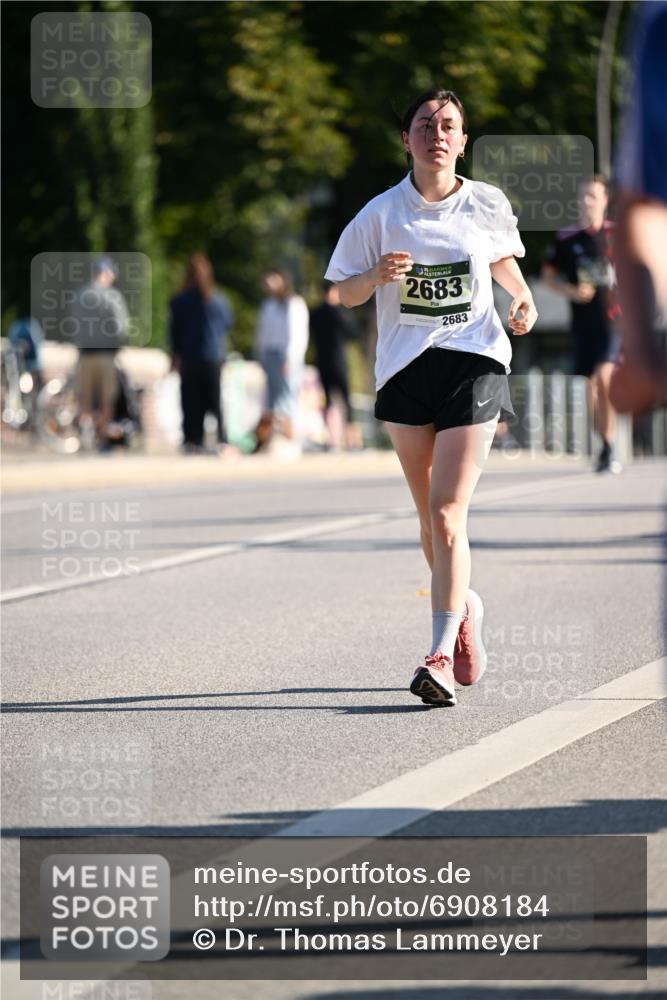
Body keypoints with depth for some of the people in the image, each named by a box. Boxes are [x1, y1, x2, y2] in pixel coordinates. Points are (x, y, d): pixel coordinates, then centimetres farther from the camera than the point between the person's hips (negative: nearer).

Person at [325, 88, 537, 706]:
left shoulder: (487, 206, 2)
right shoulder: (382, 213, -1)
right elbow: (345, 293, 4)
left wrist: (524, 299, 5)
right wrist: (377, 275, -17)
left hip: (473, 361, -2)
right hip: (404, 368, 2)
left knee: (446, 514, -14)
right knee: (431, 516, 11)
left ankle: (440, 657, -18)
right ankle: (463, 607, 40)